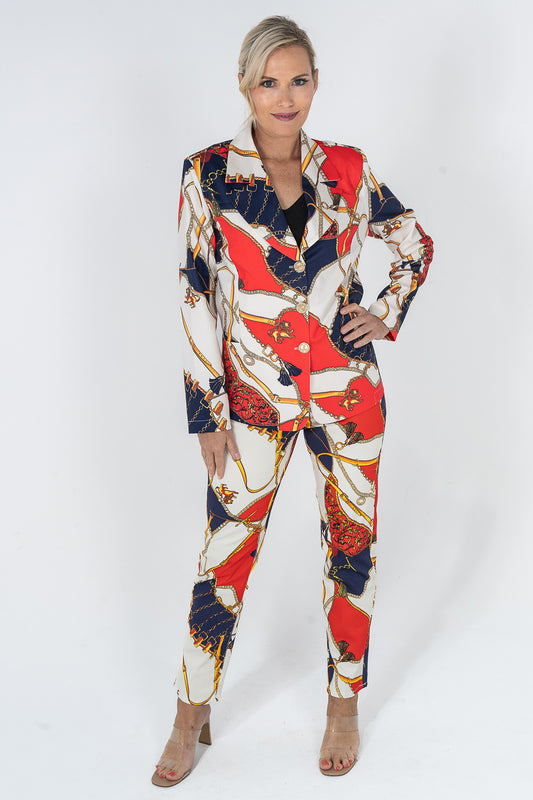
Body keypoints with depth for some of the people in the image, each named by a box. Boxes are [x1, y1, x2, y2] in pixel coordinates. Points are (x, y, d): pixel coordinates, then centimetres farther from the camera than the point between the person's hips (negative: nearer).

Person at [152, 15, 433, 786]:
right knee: (225, 554, 3)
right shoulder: (209, 173, -5)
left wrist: (387, 314, 2)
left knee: (351, 546, 10)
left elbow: (416, 241, 16)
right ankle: (192, 717, 22)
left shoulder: (345, 169, 0)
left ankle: (345, 705, 29)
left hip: (347, 388, 2)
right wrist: (207, 410, -7)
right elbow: (195, 295, -5)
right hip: (254, 396, -2)